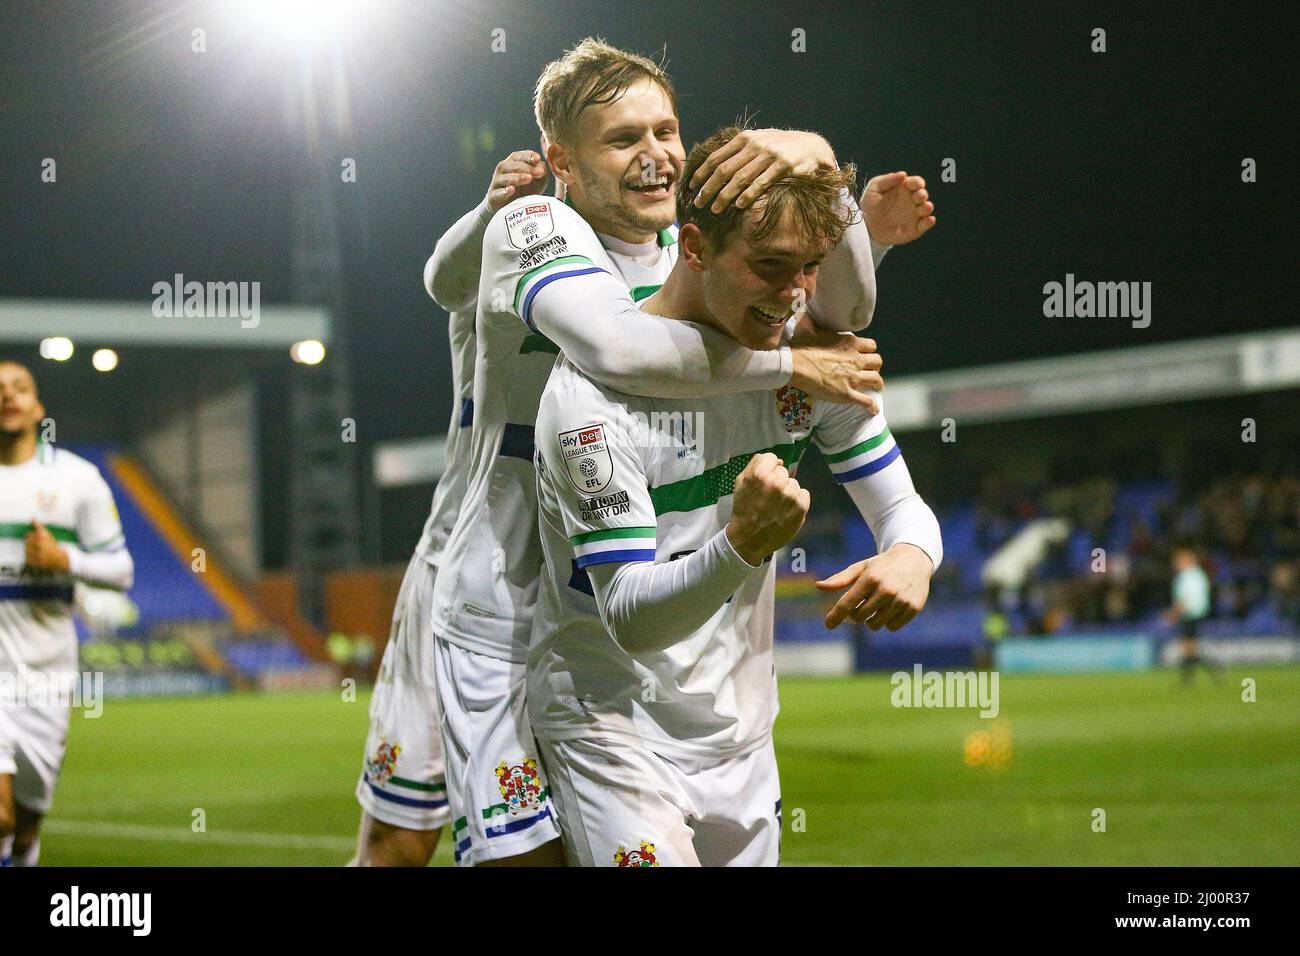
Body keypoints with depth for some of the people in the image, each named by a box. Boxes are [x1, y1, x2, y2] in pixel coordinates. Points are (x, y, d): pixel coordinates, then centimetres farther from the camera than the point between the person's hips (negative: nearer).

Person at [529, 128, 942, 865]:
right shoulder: (592, 389, -22)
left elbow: (902, 506, 2)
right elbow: (629, 618, -25)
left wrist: (911, 556, -23)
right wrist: (742, 545, -43)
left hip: (743, 728, 6)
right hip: (613, 730, -6)